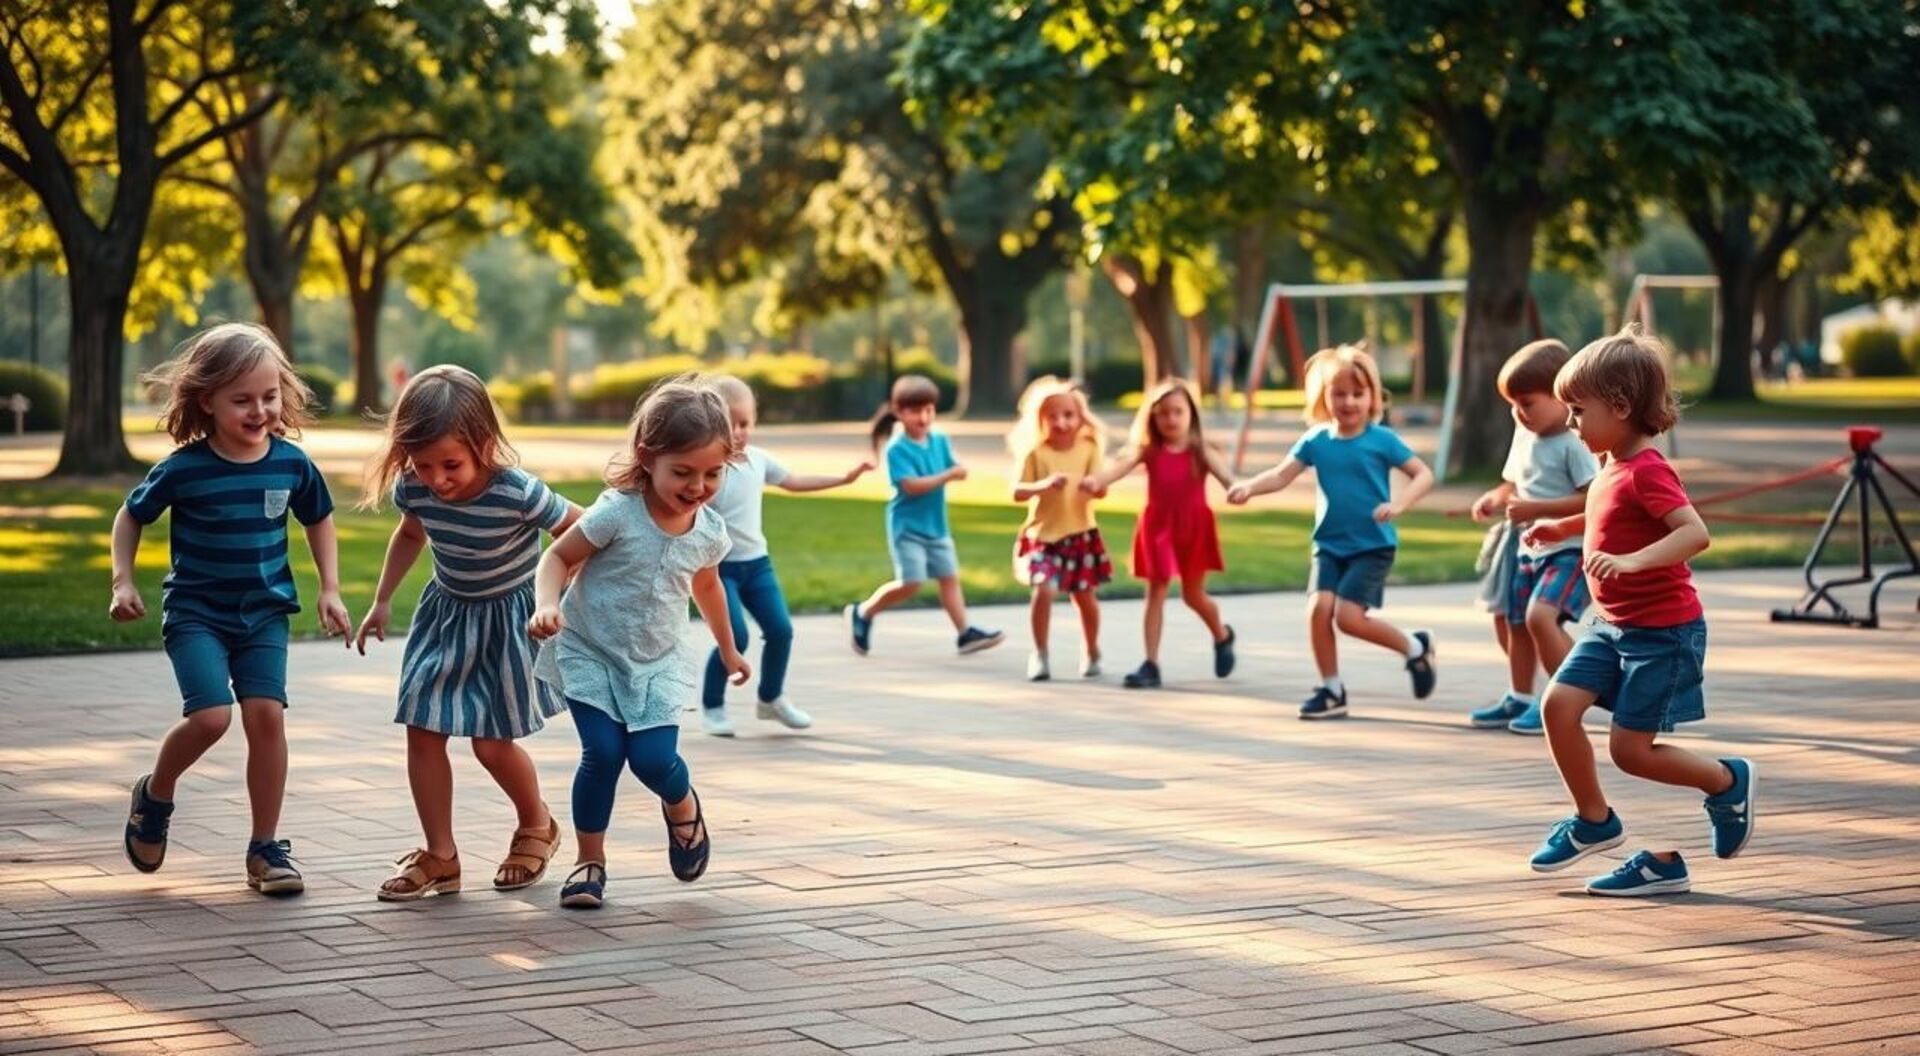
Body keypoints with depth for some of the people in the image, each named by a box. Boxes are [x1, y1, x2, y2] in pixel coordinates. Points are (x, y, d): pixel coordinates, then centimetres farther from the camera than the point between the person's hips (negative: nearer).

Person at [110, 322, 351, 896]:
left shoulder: (292, 464, -5)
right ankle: (155, 795, 13)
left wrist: (330, 589, 6)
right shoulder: (183, 469, -13)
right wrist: (123, 582, -6)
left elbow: (319, 521, 13)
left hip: (264, 612, 3)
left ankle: (266, 847, 3)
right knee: (211, 715, -19)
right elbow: (131, 516, 4)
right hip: (195, 611, -3)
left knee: (266, 713, -9)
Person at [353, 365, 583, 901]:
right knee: (423, 731, -3)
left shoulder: (517, 493, -33)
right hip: (446, 614, 5)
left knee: (491, 742, -2)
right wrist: (382, 601, 11)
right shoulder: (412, 488, -16)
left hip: (509, 617, -5)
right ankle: (439, 857, 9)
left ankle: (537, 826, 28)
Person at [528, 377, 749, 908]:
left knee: (654, 759, -11)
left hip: (656, 663, 3)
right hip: (589, 652, -3)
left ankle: (683, 805, 25)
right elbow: (559, 556, -13)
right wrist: (547, 604, -33)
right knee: (603, 752, -14)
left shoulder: (710, 532, -7)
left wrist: (729, 649, 27)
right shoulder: (617, 513, -23)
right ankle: (589, 860, 5)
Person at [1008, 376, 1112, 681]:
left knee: (1085, 595, 9)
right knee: (1044, 589, -19)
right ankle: (1040, 654, -2)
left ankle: (1091, 652, 33)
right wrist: (1044, 484, -32)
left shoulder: (1089, 449, -3)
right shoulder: (1035, 453, -9)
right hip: (1043, 534, -2)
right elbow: (1017, 493, -14)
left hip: (1080, 534, 2)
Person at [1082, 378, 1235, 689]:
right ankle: (1151, 664, 1)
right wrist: (1096, 480, -43)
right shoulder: (1148, 451, -4)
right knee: (1156, 592, 0)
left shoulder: (1201, 453, -5)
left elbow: (1224, 474, -21)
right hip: (1158, 528, 1)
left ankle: (1222, 636, 42)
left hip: (1194, 528, -1)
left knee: (1193, 595, 11)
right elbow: (1121, 466, -22)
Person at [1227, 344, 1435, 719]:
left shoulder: (1382, 440, -7)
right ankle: (1331, 690, 4)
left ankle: (1415, 647, 9)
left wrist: (1398, 504, -25)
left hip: (1372, 545, -4)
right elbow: (1282, 474, -7)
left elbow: (1424, 474, -7)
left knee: (1348, 615, -16)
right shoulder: (1316, 441, 1)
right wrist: (1250, 486, -27)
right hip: (1330, 544, 4)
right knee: (1318, 607, -13)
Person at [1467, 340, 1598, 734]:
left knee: (1540, 614, -25)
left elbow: (1591, 500, -23)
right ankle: (1519, 698, 35)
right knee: (1514, 619, 17)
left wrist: (1535, 509, -25)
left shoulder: (1575, 444, -16)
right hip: (1529, 548, 9)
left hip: (1568, 549, -9)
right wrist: (1495, 499, -1)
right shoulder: (1525, 438, 8)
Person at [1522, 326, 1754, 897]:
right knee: (1559, 703, -5)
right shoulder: (1612, 469, 9)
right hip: (1614, 626, 9)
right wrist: (1563, 528, 22)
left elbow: (1695, 532, -34)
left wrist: (1633, 560, -45)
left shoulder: (1647, 471, -20)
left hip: (1662, 630, -9)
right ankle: (1594, 821, 10)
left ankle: (1728, 782, 18)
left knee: (1630, 749, -6)